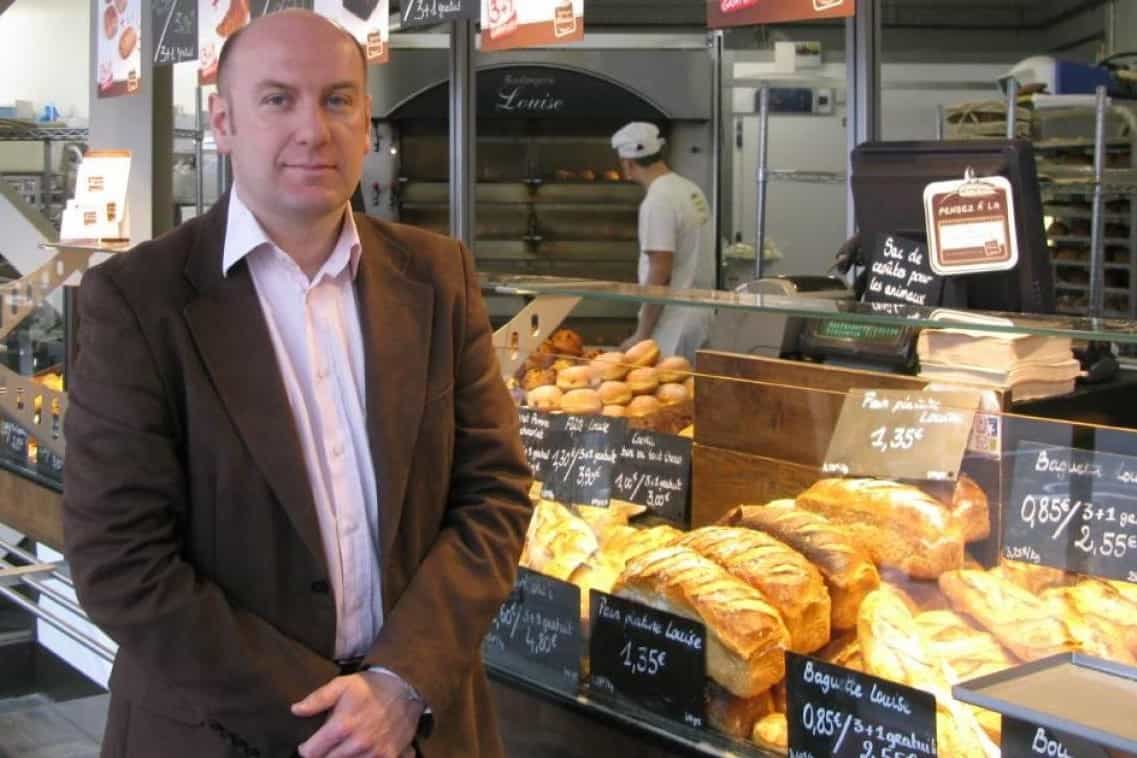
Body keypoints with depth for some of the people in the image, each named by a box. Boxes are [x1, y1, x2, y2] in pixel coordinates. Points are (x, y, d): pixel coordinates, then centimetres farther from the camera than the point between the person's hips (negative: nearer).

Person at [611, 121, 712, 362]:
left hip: (673, 323, -9)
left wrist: (642, 334, -17)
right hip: (695, 313, 9)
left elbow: (660, 274, -22)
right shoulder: (690, 190, 8)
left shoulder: (658, 202, -20)